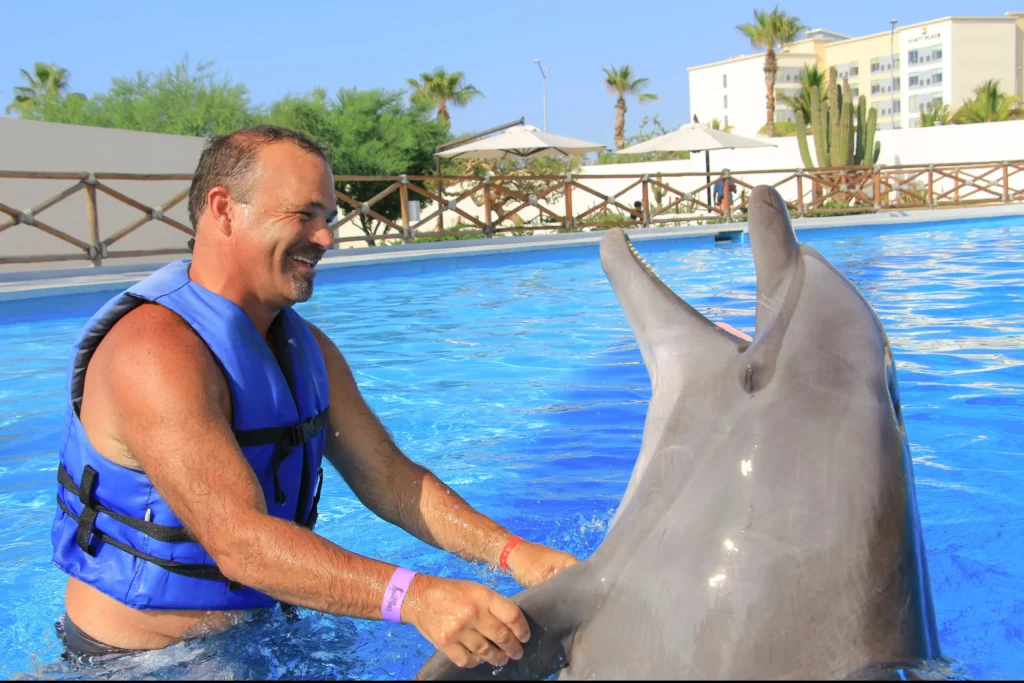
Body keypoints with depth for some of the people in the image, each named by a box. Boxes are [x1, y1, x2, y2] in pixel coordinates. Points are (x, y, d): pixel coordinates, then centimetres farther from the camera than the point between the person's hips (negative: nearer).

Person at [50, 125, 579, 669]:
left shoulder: (306, 347, 4)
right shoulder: (155, 352, -25)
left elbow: (388, 478, -1)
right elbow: (238, 542, -34)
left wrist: (510, 552, -14)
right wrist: (414, 597, -43)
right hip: (136, 659, -7)